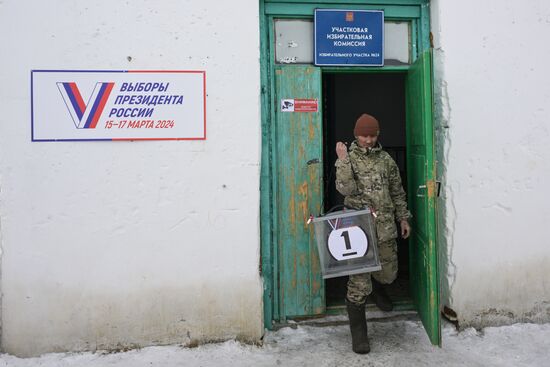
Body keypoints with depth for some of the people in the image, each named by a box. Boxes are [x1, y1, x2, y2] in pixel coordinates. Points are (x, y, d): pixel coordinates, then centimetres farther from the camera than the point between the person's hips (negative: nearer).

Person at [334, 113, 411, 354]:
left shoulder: (386, 159, 10)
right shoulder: (347, 158, -1)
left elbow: (397, 191, 17)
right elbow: (345, 189, -16)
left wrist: (403, 218, 16)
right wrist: (343, 160, -21)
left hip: (386, 227, 4)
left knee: (388, 273, 17)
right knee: (359, 283, -3)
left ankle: (376, 288, 54)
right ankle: (358, 333, 13)